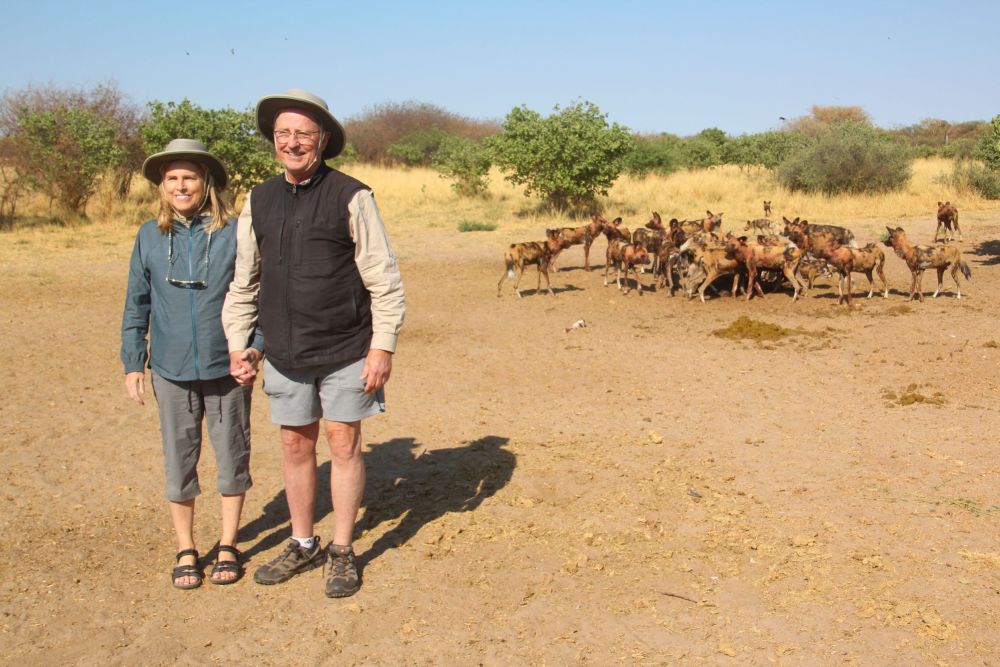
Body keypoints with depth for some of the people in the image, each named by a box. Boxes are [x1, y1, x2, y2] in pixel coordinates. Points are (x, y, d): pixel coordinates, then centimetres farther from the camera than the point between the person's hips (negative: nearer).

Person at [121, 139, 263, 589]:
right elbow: (137, 306, 8)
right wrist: (133, 364, 6)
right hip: (172, 370, 2)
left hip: (228, 368, -1)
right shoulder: (149, 237, 2)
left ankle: (228, 546, 26)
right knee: (179, 460, 9)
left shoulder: (235, 233, -6)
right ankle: (186, 551, 25)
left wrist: (255, 349, -12)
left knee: (232, 457, 9)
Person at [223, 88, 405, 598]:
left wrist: (383, 346, -12)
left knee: (344, 444, 4)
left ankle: (342, 552, 18)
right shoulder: (259, 201, 6)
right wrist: (236, 343, 8)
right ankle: (302, 545, 29)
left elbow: (384, 279, -8)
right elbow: (243, 280, 13)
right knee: (295, 445, 12)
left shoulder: (351, 197, -9)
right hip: (284, 353, 4)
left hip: (345, 350, -4)